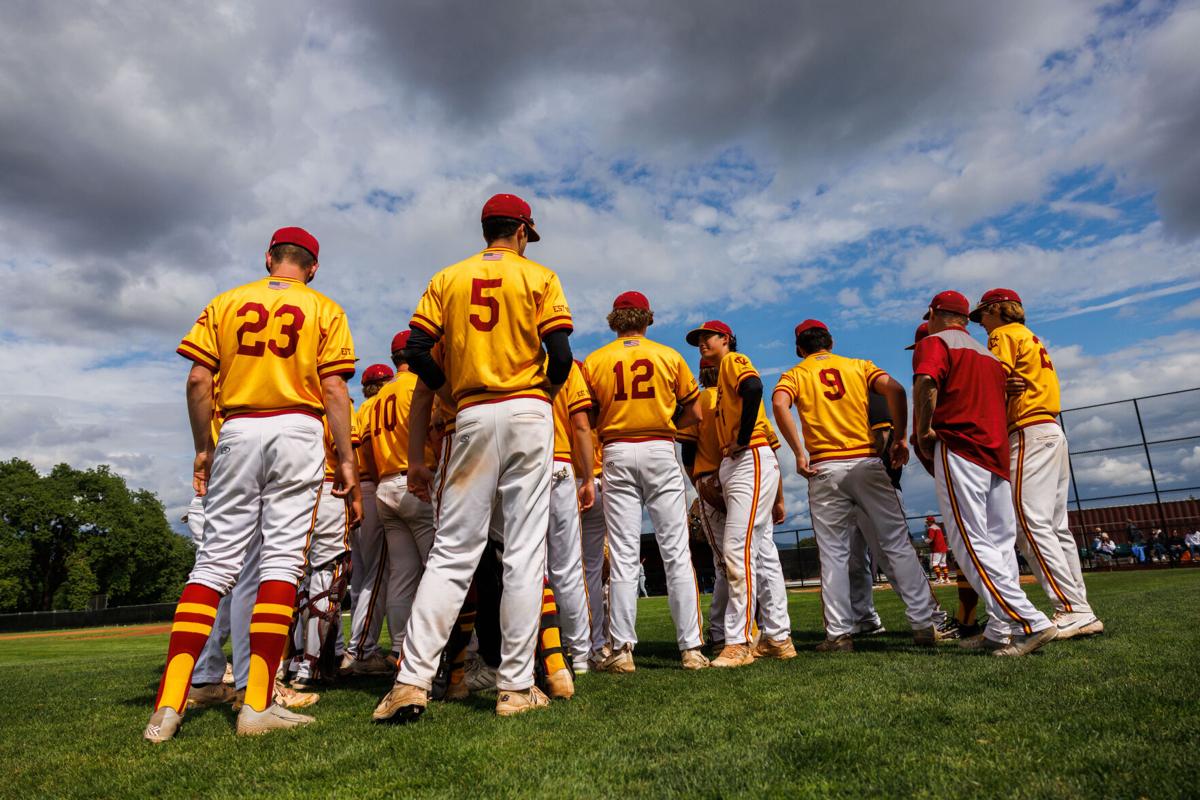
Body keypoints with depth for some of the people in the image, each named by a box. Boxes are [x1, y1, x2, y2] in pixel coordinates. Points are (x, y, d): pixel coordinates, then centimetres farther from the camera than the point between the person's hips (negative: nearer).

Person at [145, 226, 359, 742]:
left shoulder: (225, 304, 15)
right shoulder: (324, 310, 8)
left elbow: (198, 380, 5)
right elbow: (333, 389, -3)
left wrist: (203, 448, 12)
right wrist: (346, 460, -3)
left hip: (237, 430, 3)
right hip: (297, 429, -2)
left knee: (215, 560, 5)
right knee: (282, 558, -4)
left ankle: (168, 704, 0)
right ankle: (257, 706, -5)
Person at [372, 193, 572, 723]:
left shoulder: (447, 279, 13)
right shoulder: (538, 277, 6)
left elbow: (417, 352, 2)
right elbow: (560, 356, -5)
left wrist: (454, 398, 13)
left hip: (473, 419, 2)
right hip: (529, 413, -2)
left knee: (452, 551, 5)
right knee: (524, 550, 0)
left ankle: (413, 679, -2)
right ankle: (516, 687, 4)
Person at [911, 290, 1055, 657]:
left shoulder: (933, 343, 1)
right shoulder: (988, 352, 26)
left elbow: (926, 382, -19)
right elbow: (1004, 398, 22)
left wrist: (924, 431, -12)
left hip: (958, 448, -8)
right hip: (997, 450, 8)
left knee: (969, 542, -9)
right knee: (999, 542, 7)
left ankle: (1030, 623, -16)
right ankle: (999, 631, 9)